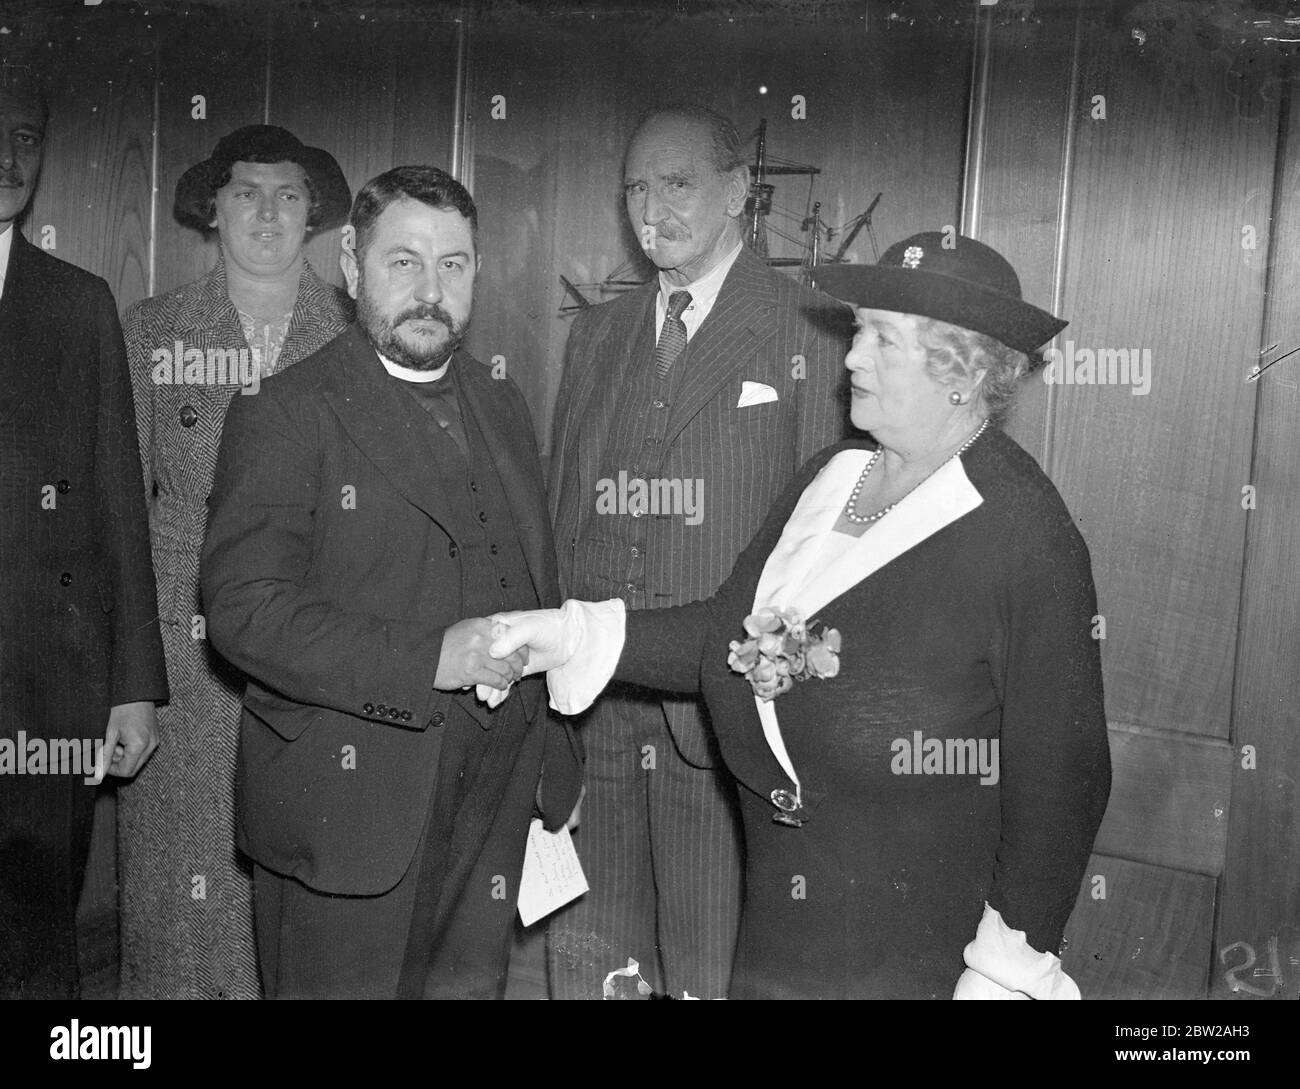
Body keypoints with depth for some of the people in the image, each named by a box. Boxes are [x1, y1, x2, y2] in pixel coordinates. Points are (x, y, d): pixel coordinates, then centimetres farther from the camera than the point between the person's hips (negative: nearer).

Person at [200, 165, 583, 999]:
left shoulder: (504, 407, 12)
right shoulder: (284, 415, -7)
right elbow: (245, 608, -17)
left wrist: (557, 758, 13)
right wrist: (428, 658, -25)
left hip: (493, 803, 5)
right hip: (343, 806, -5)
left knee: (471, 985, 13)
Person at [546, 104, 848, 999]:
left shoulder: (811, 334, -4)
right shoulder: (596, 333, 14)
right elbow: (563, 512, 14)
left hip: (725, 716, -5)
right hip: (591, 713, 5)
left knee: (711, 973, 8)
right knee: (586, 960, 16)